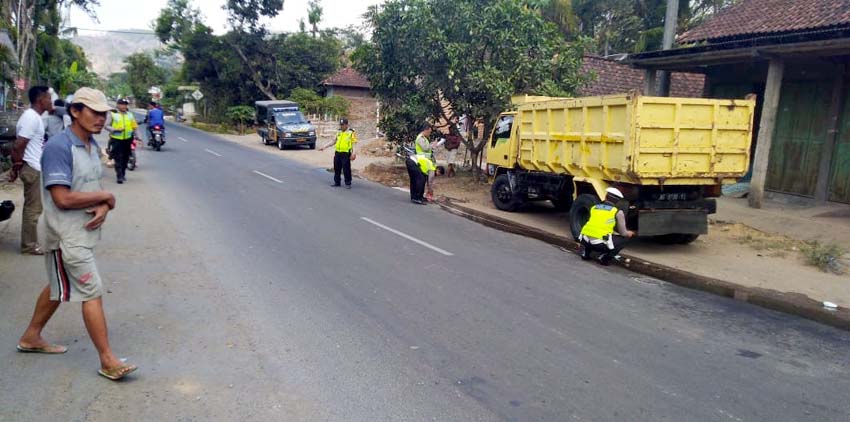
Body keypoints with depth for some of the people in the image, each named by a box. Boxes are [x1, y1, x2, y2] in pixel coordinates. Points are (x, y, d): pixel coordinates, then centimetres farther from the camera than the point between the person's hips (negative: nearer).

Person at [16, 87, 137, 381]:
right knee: (92, 293, -7)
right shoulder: (58, 148, -19)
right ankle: (108, 361, 1)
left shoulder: (93, 147, 8)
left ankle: (31, 337, 41)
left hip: (85, 232, 9)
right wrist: (106, 197, -15)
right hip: (67, 236, -9)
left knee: (59, 288, 22)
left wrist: (103, 208, -9)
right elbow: (63, 198, -26)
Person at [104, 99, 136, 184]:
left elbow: (134, 127, 17)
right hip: (116, 139, -4)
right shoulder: (112, 114, 1)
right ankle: (119, 176, -12)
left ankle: (123, 174, 23)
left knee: (125, 158, 10)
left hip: (127, 139, 4)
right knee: (118, 158, -10)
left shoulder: (130, 115, 13)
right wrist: (116, 129, -16)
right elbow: (107, 126, -1)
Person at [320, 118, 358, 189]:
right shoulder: (338, 132, 13)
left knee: (346, 169, -3)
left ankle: (348, 183, 6)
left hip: (346, 154, -6)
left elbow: (354, 143, -8)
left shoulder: (351, 132, -5)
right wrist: (325, 147, 16)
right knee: (336, 169, 11)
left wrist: (353, 153, -20)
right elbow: (334, 141, 20)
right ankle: (337, 182, 22)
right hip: (337, 153, 6)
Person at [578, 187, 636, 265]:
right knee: (625, 238, 15)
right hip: (600, 244, -5)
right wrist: (629, 233, 37)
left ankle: (586, 252, 19)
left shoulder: (594, 207, 18)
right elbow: (623, 233, 14)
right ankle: (605, 257, 2)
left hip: (585, 241, 5)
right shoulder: (618, 212, 6)